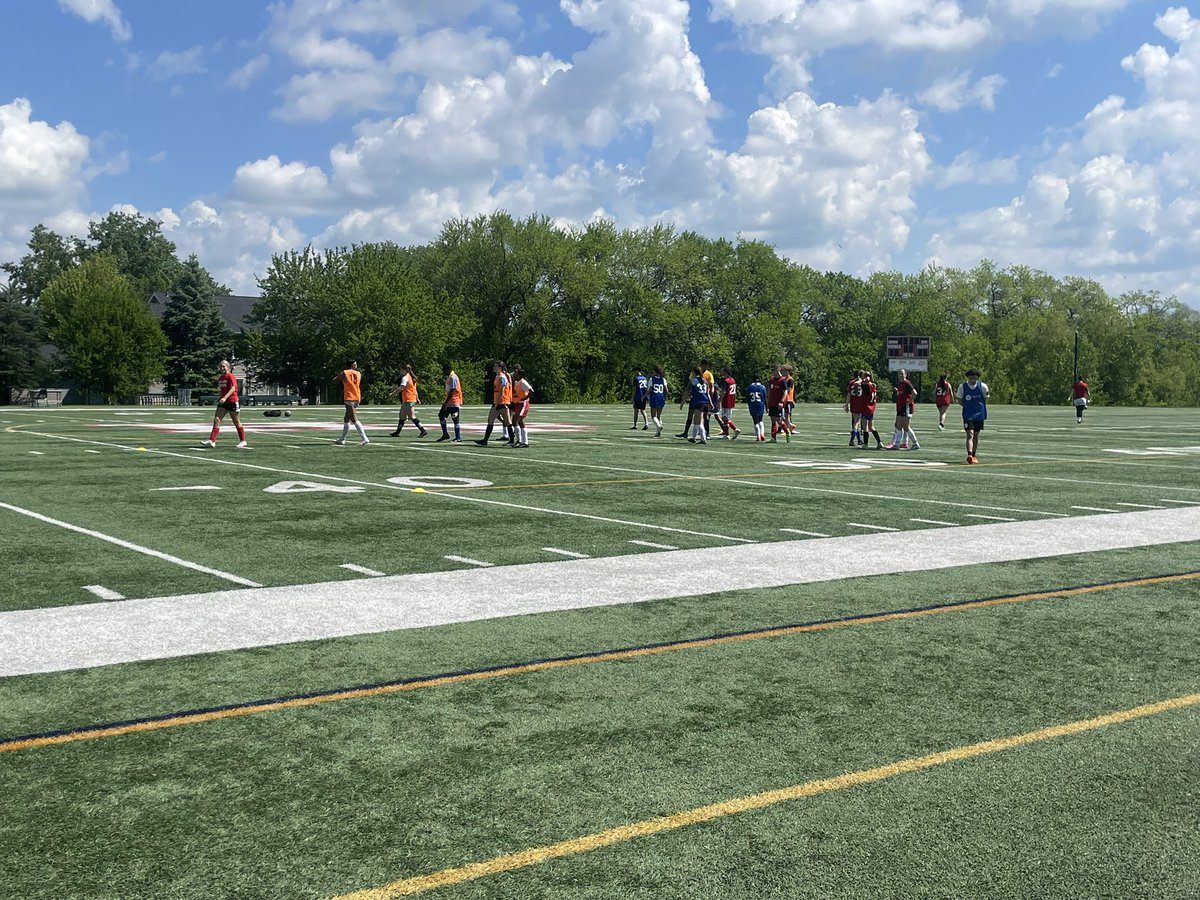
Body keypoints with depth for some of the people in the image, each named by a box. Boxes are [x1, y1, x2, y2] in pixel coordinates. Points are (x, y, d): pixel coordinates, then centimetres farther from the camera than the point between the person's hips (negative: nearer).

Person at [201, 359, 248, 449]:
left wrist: (225, 397, -34)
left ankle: (243, 441, 15)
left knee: (237, 422, 3)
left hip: (232, 402, -7)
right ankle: (212, 441, -11)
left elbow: (233, 388, -24)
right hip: (223, 402, 7)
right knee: (216, 420, -6)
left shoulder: (230, 376, -11)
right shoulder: (220, 378, 12)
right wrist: (219, 398, 15)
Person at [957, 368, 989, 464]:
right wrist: (967, 406, -1)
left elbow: (985, 399, 8)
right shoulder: (962, 386, -6)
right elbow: (960, 400, 6)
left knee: (976, 435, 13)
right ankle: (969, 455, -26)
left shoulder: (983, 386, -5)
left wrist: (980, 408, 3)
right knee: (970, 434, -15)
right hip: (967, 415, -2)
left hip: (979, 415, 2)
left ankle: (974, 455, 26)